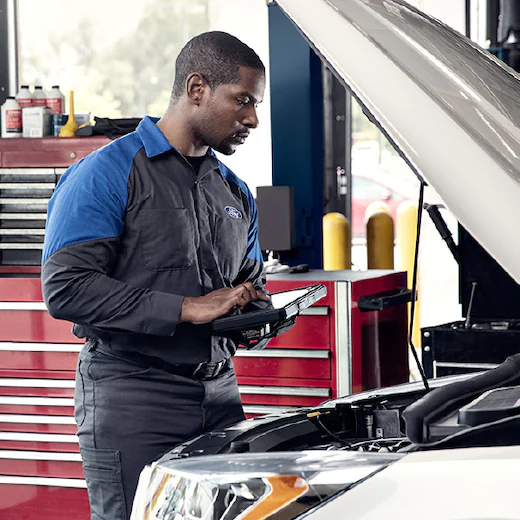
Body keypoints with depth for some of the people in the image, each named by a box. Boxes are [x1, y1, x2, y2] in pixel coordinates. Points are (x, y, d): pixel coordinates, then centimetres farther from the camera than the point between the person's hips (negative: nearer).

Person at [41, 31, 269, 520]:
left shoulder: (235, 194, 18)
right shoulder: (107, 174, -6)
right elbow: (65, 288, -17)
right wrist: (185, 309, -20)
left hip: (219, 399, 7)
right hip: (130, 402, -7)